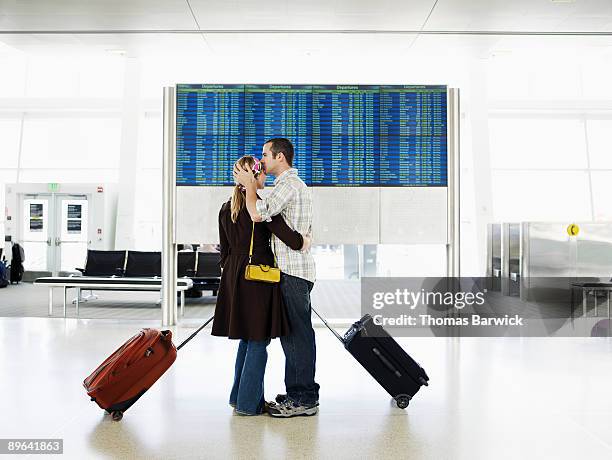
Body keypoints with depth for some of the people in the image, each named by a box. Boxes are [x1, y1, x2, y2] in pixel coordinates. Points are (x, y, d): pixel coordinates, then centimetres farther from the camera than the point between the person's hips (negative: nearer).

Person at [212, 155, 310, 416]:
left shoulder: (226, 209, 10)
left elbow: (225, 249, 15)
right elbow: (288, 237, -20)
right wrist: (303, 242, 0)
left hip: (234, 277, 7)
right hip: (258, 276, -7)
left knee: (247, 338, 19)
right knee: (258, 340, 2)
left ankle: (239, 395, 26)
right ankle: (248, 403, 7)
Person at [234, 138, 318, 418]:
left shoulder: (288, 184, -11)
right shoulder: (297, 184, 23)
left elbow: (257, 214, -20)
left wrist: (249, 184, -7)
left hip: (292, 271, -11)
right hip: (296, 269, 11)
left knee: (296, 333, -8)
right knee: (295, 332, 13)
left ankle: (303, 398, -3)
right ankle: (302, 392, 20)